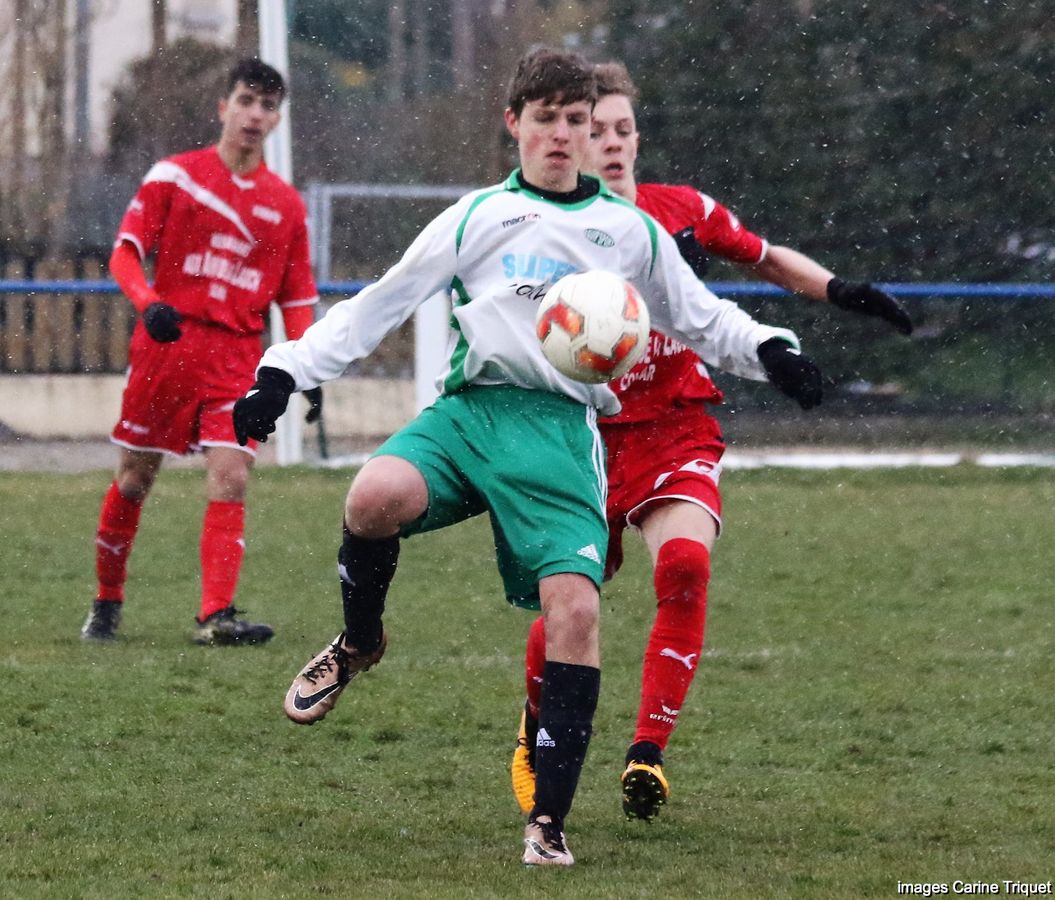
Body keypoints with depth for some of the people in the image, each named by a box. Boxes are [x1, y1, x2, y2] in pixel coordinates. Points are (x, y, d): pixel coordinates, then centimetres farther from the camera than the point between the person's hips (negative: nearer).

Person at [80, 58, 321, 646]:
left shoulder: (286, 204, 10)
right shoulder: (175, 176, 2)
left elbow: (297, 299, 14)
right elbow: (126, 251, -1)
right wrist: (148, 303, -20)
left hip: (238, 358, 2)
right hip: (168, 342, -2)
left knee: (231, 478, -13)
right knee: (137, 477, 6)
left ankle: (217, 615, -18)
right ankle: (107, 602, 23)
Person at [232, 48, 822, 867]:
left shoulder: (629, 232, 18)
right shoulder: (477, 219, 14)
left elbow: (701, 319, 27)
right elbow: (376, 308, 13)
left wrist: (768, 351, 8)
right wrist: (286, 373, 5)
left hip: (563, 429, 0)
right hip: (469, 408, 0)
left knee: (574, 605, -20)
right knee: (376, 498, -32)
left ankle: (550, 819, -12)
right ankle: (359, 642, 2)